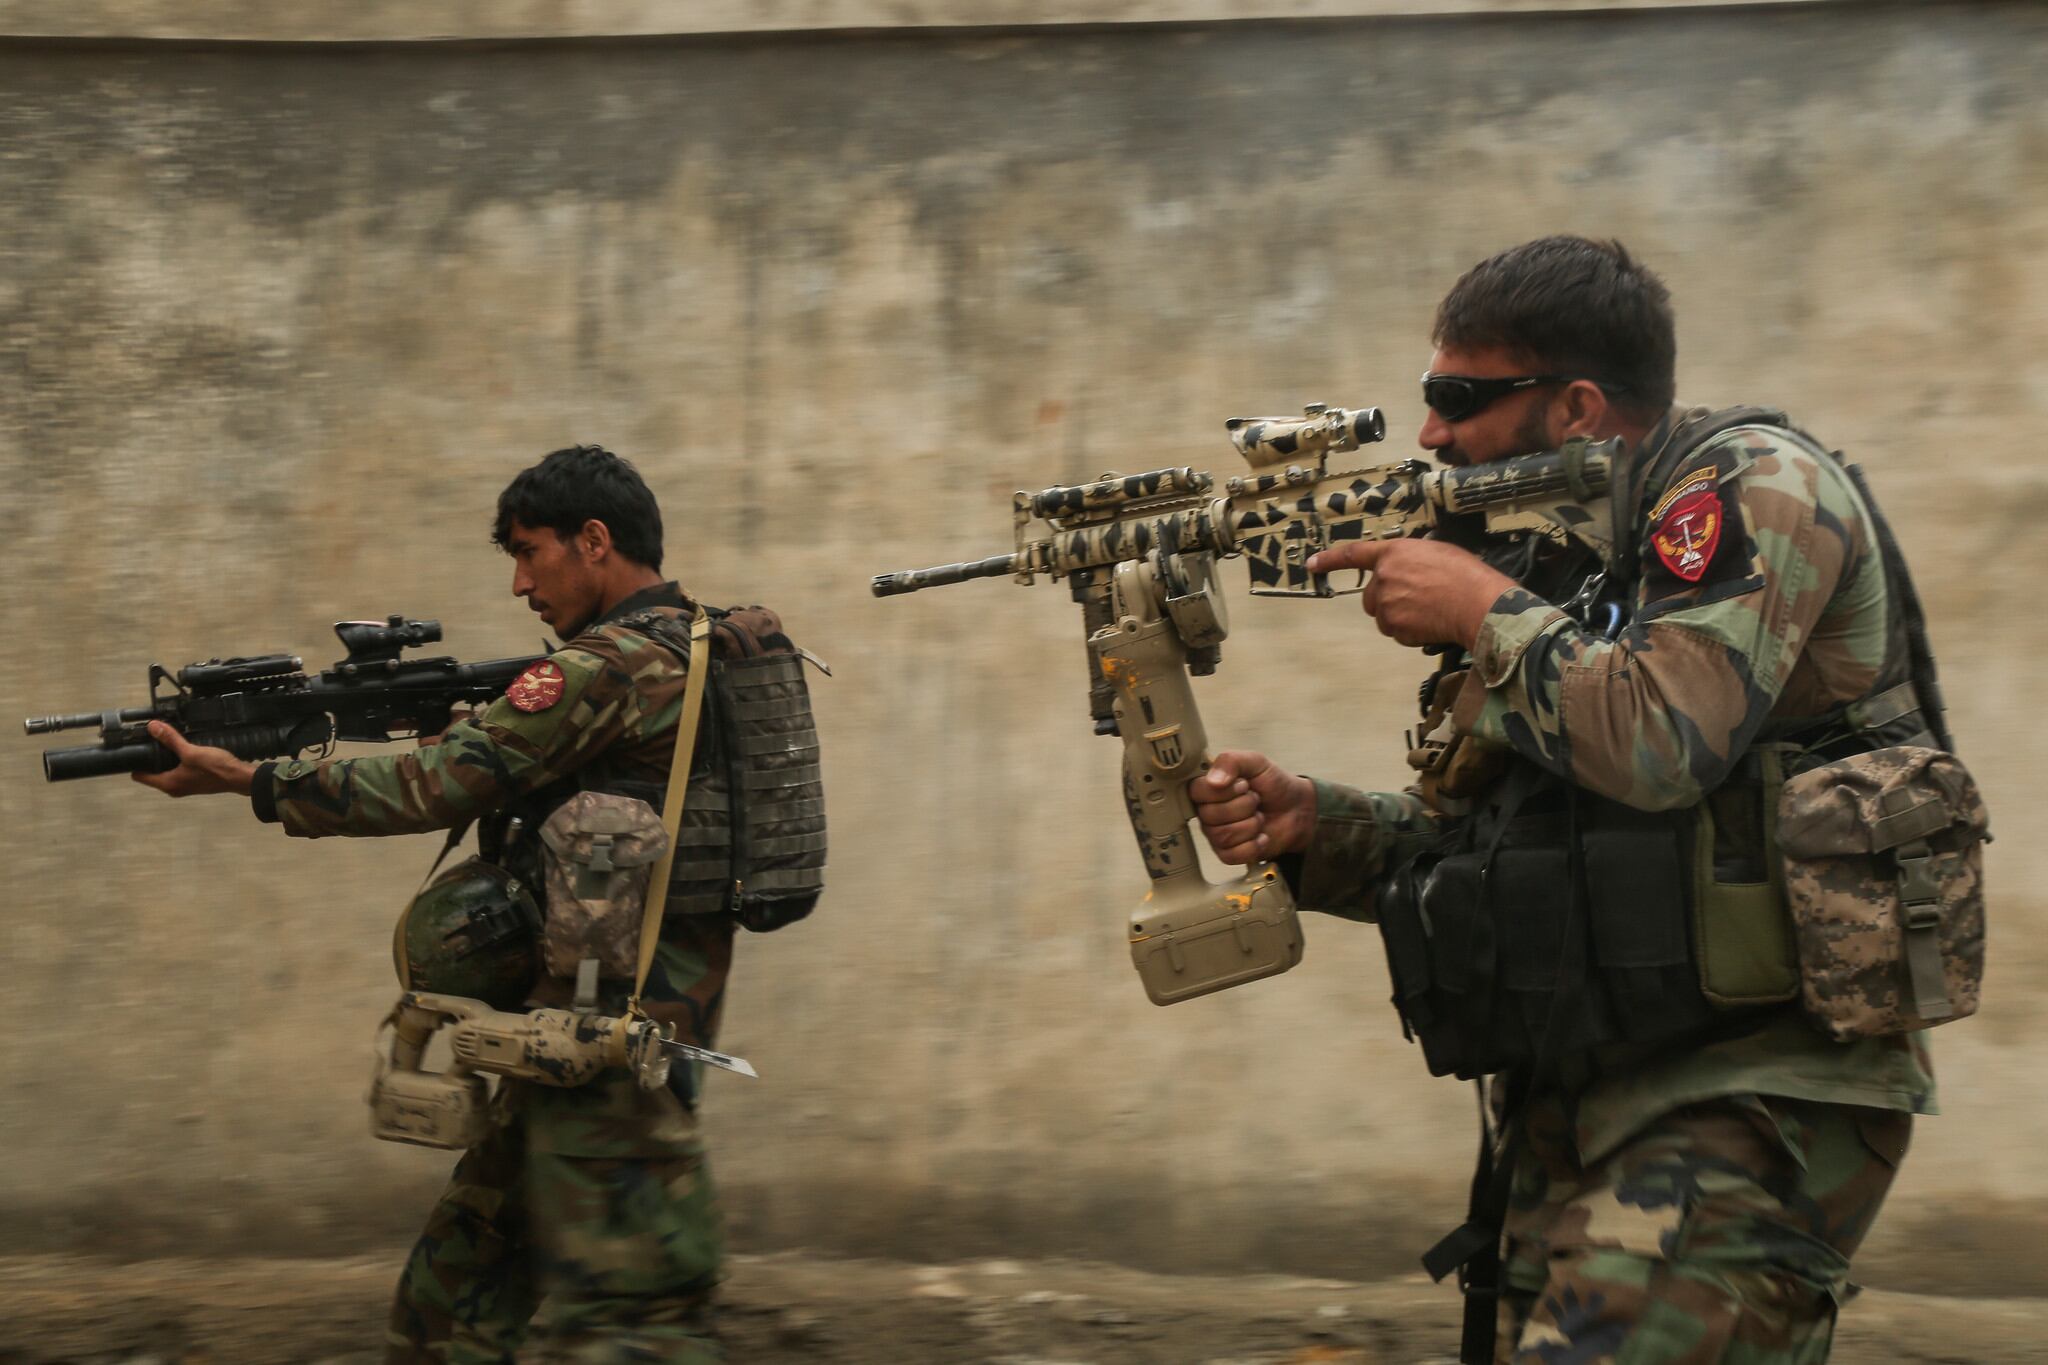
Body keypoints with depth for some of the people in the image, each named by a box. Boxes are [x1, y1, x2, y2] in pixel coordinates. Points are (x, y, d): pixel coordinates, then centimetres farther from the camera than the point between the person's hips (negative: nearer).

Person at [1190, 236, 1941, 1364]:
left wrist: (1484, 610, -13)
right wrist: (1308, 825, -1)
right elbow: (1474, 836, 18)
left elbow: (1657, 744, -27)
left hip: (1748, 1101, -8)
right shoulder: (1550, 547, 15)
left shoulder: (1754, 487, -10)